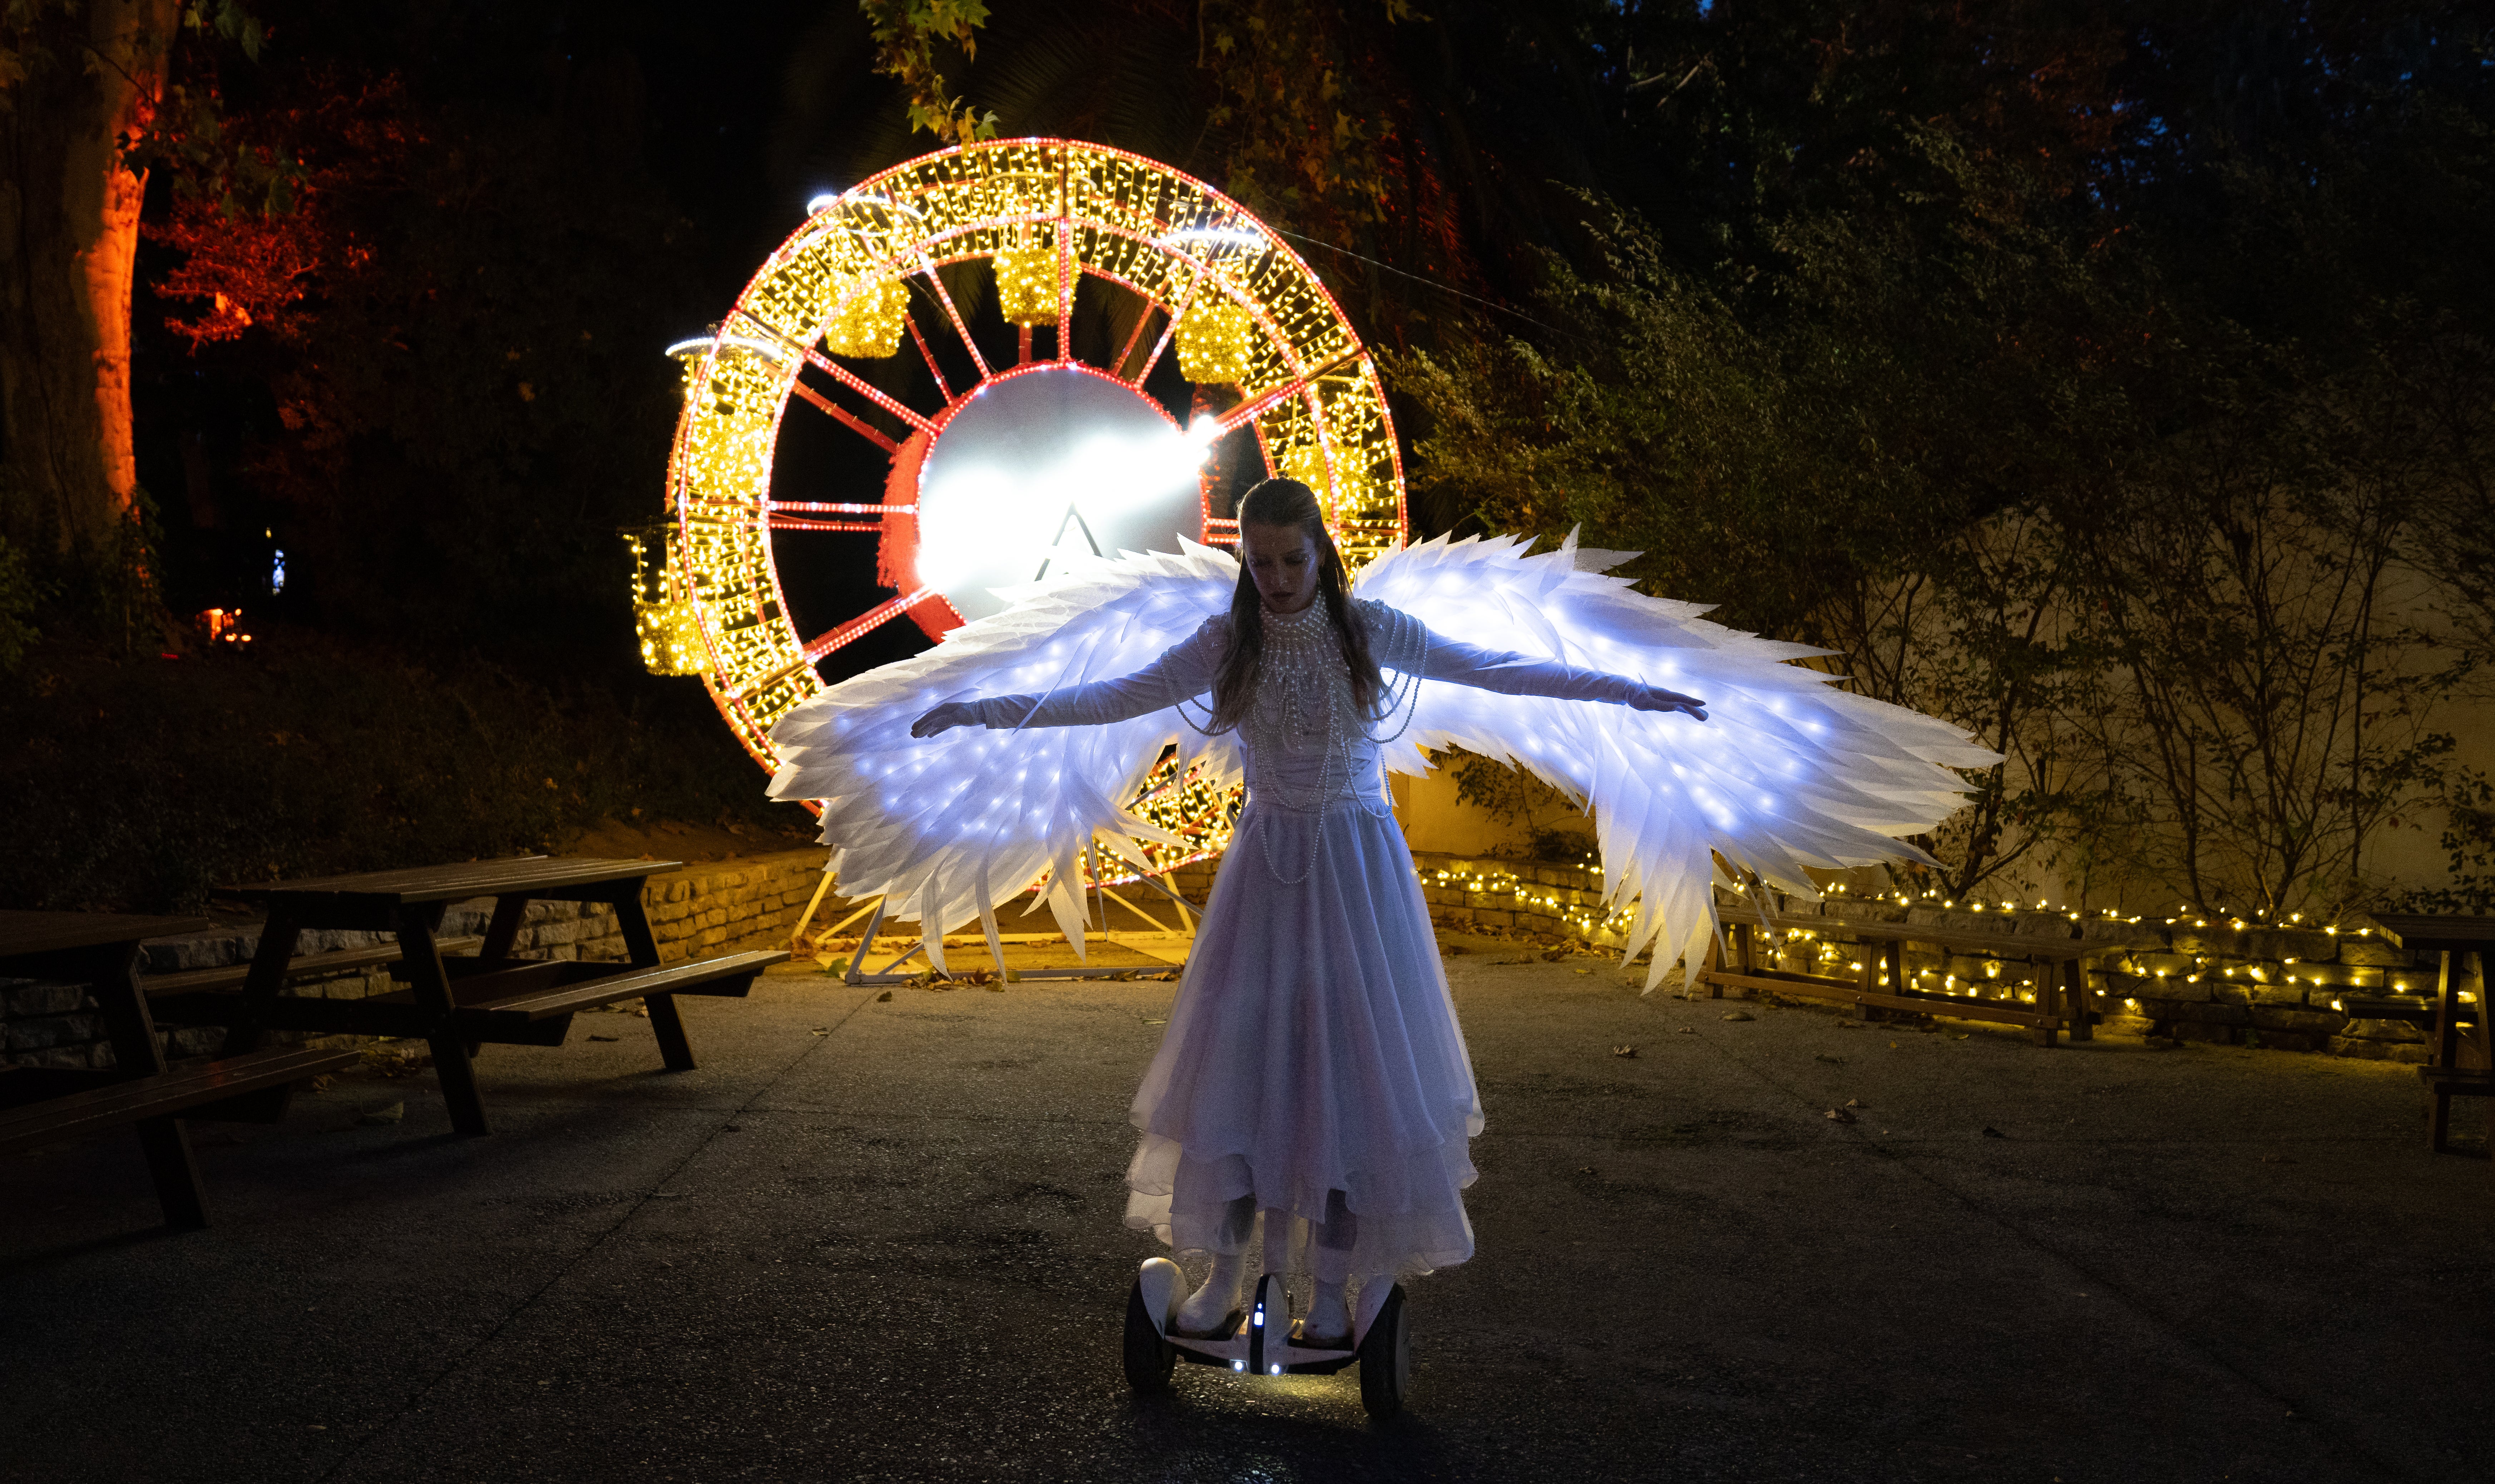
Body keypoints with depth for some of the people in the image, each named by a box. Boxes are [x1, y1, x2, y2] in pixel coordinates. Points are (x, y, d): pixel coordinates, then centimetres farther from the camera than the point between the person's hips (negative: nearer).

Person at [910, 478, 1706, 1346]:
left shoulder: (1370, 630, -5)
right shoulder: (1228, 642, -2)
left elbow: (1494, 670, 0)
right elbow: (1117, 699, 0)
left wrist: (1628, 690, -1)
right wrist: (982, 712, -5)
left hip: (1358, 867, -1)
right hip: (1267, 865, 1)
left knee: (1353, 1065, -1)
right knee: (1240, 1057, -1)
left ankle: (1331, 1290, 9)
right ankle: (1224, 1279, 10)